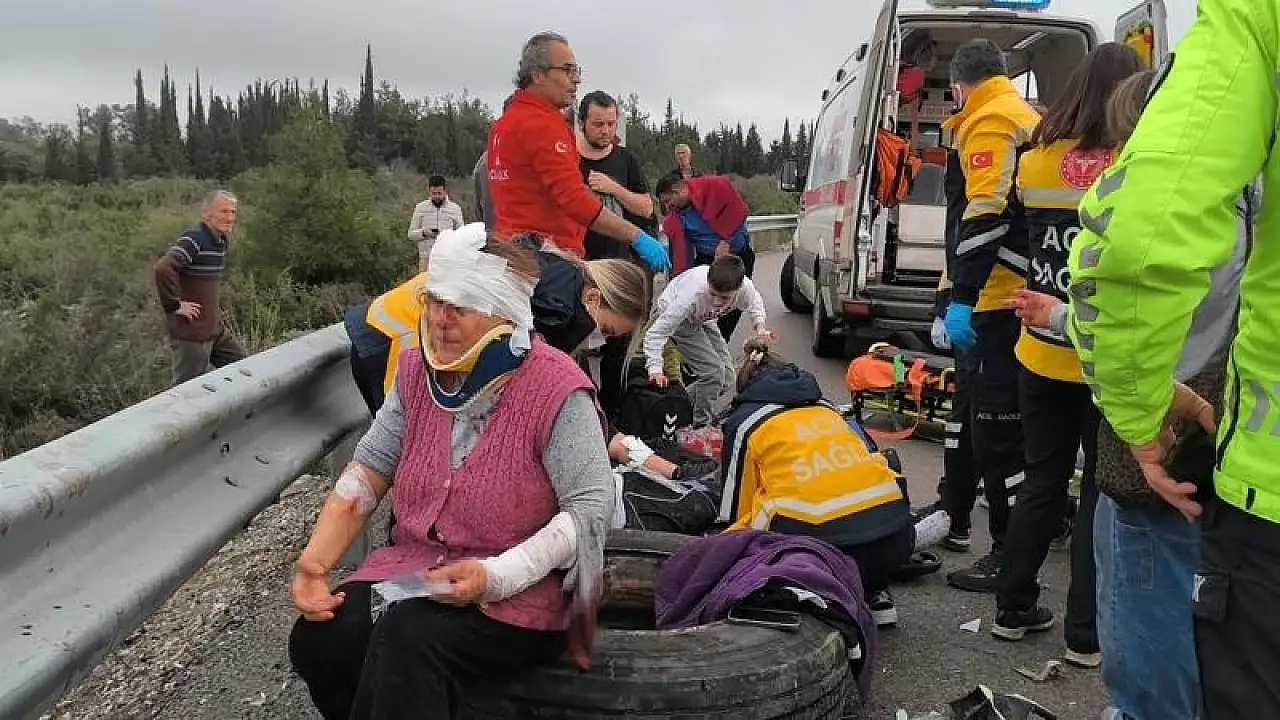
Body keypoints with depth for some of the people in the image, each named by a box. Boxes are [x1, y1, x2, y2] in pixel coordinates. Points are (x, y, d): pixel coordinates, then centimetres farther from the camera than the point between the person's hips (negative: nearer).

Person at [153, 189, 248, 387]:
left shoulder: (223, 241, 9)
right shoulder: (194, 239, -19)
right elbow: (163, 268, -31)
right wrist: (174, 305, -24)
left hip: (215, 327, 9)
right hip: (191, 331, -9)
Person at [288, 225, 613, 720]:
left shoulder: (556, 389, -18)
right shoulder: (418, 369, 3)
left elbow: (591, 505, -19)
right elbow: (369, 469, 6)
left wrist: (498, 576, -27)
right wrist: (316, 557, -8)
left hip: (518, 593, -6)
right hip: (413, 567, 6)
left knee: (405, 642, -32)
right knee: (318, 640, -16)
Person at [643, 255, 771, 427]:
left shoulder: (745, 286, -30)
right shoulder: (692, 296, -44)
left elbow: (754, 302, -2)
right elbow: (655, 333, -38)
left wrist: (760, 327, -21)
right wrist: (655, 369, -49)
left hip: (702, 319, 6)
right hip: (671, 315, -6)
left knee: (726, 377, 4)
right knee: (714, 372, -20)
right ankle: (701, 425, -2)